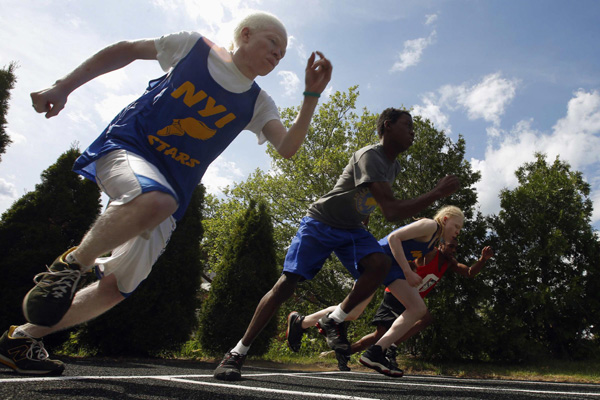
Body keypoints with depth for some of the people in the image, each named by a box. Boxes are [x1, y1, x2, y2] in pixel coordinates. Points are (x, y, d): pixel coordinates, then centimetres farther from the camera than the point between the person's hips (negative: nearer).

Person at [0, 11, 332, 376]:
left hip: (171, 193, 4)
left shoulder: (258, 104, 7)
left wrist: (312, 95, -19)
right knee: (157, 200, -40)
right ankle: (73, 263, -15)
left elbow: (287, 147, -7)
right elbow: (125, 50, 10)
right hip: (126, 146, -3)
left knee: (116, 288, -3)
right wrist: (64, 87, 3)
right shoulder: (194, 46, 2)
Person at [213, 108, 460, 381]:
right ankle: (237, 353, -2)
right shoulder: (370, 156, -23)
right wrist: (436, 194, -28)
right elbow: (391, 211, -32)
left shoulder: (394, 166, 8)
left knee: (380, 264, -23)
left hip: (351, 228, 7)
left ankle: (333, 321, -6)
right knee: (286, 283, -12)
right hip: (320, 222, -7)